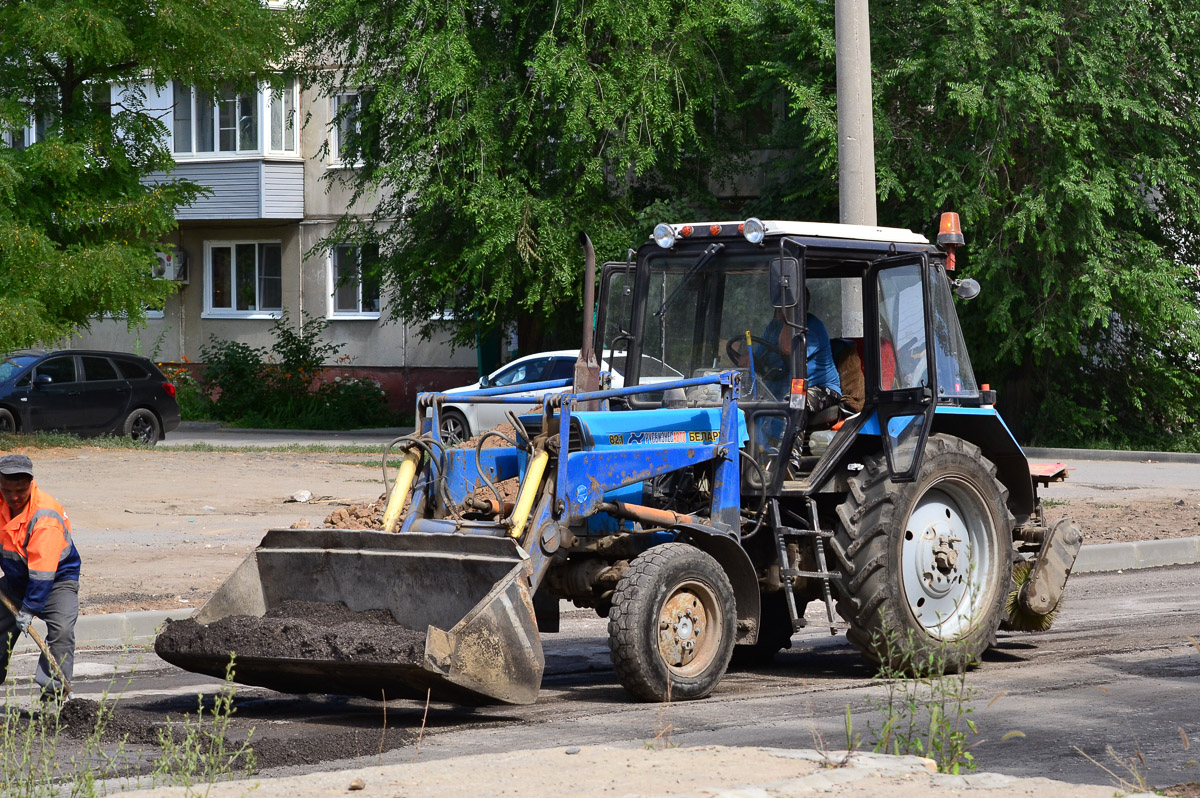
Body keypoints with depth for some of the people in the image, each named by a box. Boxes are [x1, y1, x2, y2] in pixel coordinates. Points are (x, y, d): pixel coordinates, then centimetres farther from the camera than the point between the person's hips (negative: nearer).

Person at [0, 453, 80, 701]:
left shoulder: (46, 517, -32)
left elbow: (42, 572, -34)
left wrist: (30, 608, -35)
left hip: (56, 577, -6)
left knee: (61, 630, -23)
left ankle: (53, 690, -22)